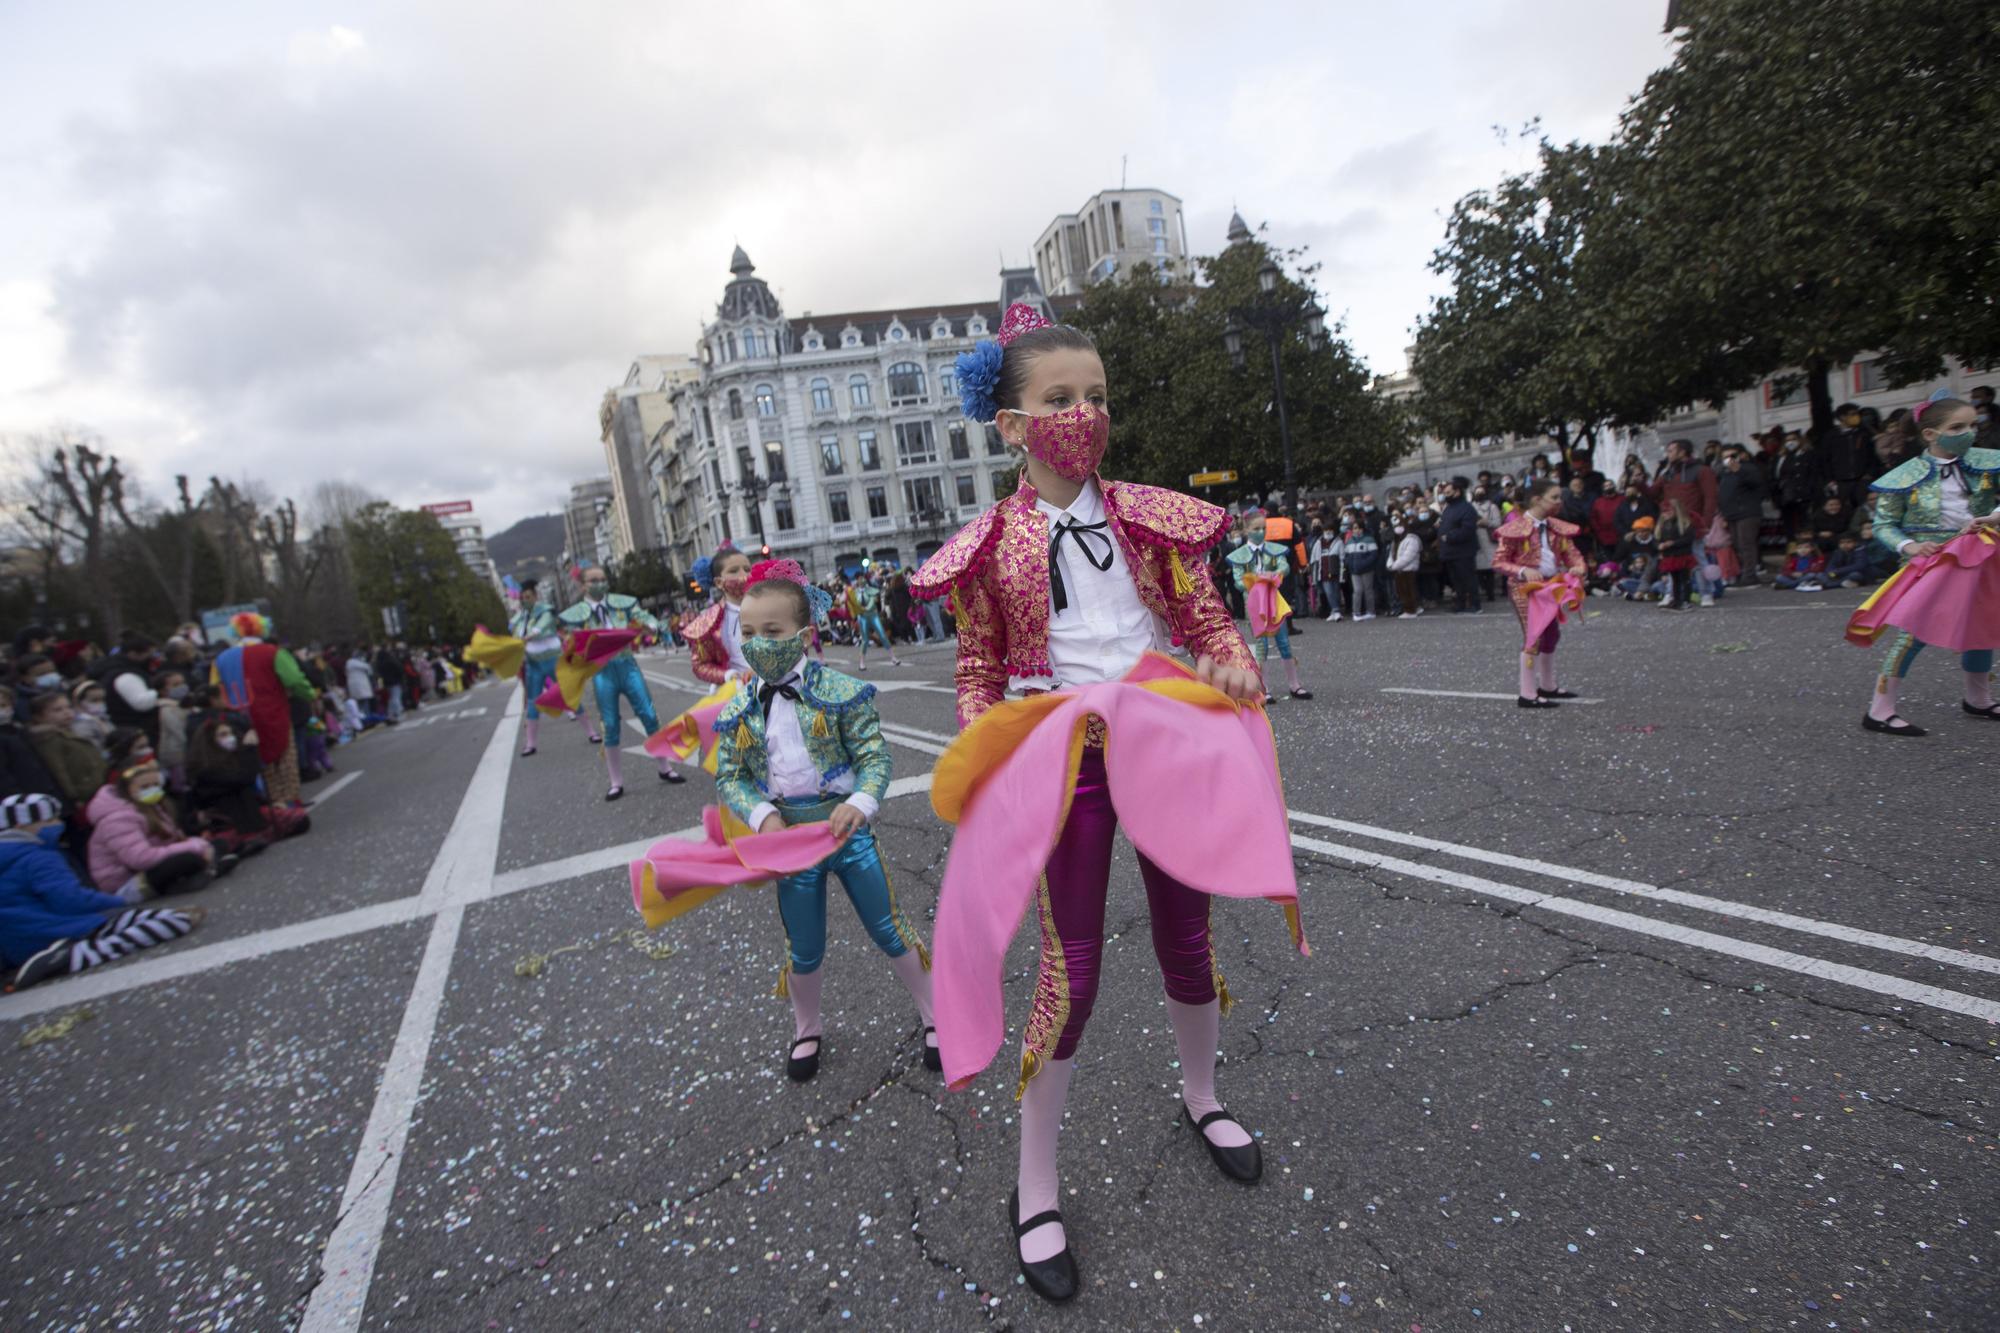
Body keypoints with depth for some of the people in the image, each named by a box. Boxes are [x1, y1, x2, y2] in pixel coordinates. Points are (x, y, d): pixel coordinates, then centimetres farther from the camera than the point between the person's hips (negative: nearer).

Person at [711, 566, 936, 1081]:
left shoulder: (839, 692, -13)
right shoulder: (739, 712, -3)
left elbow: (874, 755, -12)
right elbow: (729, 777, 1)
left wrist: (860, 802, -31)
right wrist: (762, 815, -18)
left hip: (848, 832, -2)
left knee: (890, 931, 12)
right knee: (804, 951, 19)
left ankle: (933, 1018, 33)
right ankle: (807, 1032, 46)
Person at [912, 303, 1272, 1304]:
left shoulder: (1148, 514, 2)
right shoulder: (993, 545, -5)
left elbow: (1204, 616, 7)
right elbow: (980, 672, 1)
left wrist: (1232, 661, -14)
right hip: (1067, 761, -3)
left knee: (1186, 939, 18)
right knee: (1069, 973, 3)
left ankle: (1201, 1099, 49)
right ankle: (1034, 1193, 24)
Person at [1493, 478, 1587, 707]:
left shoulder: (1557, 528, 7)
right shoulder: (1516, 528, -13)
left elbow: (1572, 553, 10)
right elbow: (1498, 562, -12)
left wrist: (1578, 567, -13)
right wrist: (1524, 571, -26)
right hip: (1524, 587, -8)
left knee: (1551, 634, 17)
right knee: (1533, 636, -10)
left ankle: (1547, 686, 34)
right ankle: (1527, 694, -3)